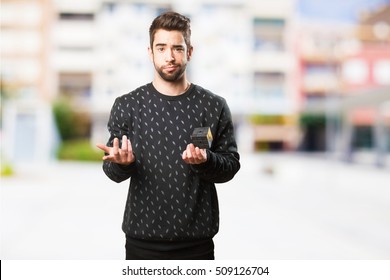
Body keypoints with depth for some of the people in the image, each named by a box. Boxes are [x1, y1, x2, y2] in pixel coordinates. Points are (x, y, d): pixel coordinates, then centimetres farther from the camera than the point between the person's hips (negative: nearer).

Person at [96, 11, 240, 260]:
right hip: (142, 238, 1)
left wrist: (205, 161, -20)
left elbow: (230, 167, 0)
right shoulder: (127, 106, -1)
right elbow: (114, 172, 1)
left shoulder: (214, 106, -2)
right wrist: (121, 162, -21)